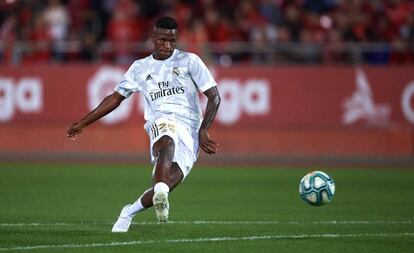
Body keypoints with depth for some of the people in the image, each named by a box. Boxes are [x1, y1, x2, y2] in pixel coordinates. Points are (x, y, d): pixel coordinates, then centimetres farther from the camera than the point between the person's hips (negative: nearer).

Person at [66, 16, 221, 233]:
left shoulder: (189, 61, 11)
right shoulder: (140, 68, 18)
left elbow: (214, 96, 8)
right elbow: (115, 97, 27)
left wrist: (204, 131, -5)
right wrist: (83, 124, 25)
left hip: (190, 131, -1)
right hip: (161, 124, 1)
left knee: (166, 185, -22)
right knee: (168, 141, -40)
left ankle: (129, 212, 1)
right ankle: (161, 192, -61)